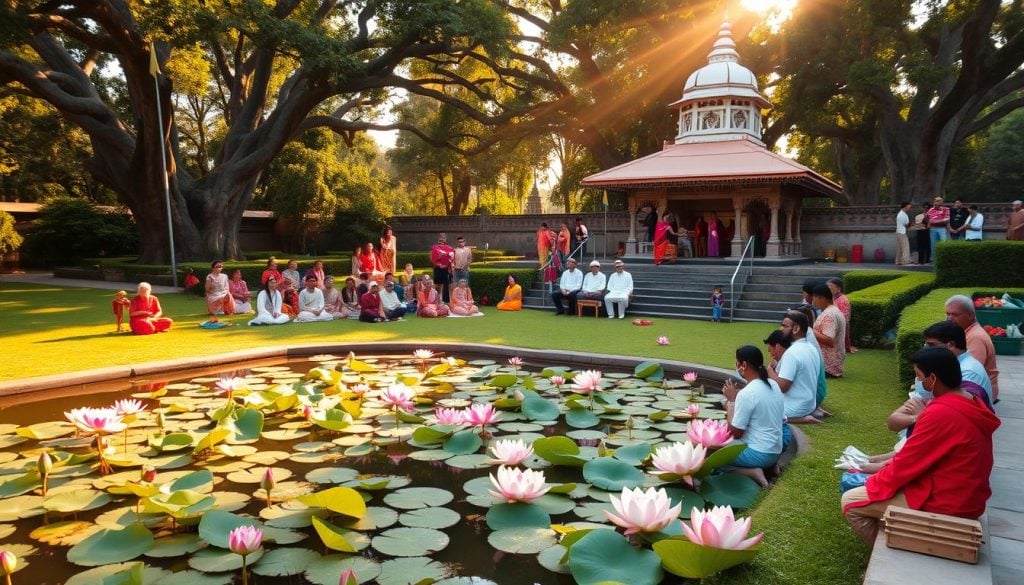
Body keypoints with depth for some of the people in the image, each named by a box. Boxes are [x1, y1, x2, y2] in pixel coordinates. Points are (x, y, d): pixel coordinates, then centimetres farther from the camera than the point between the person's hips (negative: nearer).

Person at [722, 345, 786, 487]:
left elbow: (735, 433, -15)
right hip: (775, 452, 9)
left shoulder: (746, 394, -21)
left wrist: (731, 401, -6)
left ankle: (752, 472, -11)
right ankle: (768, 465, 10)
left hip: (757, 454, -9)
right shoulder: (774, 385, 4)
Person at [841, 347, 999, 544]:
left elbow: (907, 463, -18)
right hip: (966, 498, 10)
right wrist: (884, 469, 12)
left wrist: (874, 483, -1)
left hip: (942, 504, -10)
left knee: (850, 501, -3)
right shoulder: (971, 405, 3)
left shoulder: (940, 413, -27)